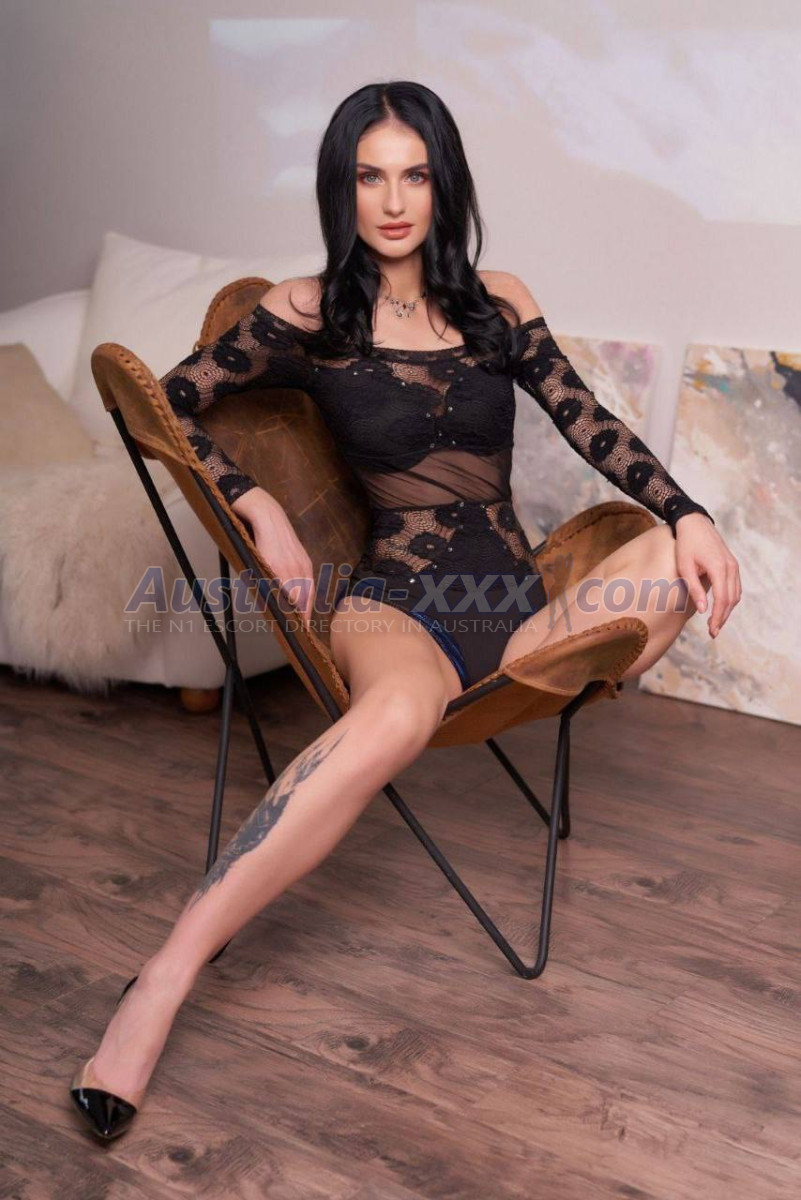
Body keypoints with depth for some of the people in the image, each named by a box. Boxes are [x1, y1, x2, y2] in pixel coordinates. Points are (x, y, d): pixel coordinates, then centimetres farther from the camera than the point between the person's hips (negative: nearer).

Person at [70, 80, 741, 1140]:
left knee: (695, 560, -17)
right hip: (397, 601, -4)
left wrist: (685, 513, -9)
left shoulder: (499, 303, 10)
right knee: (397, 714, -40)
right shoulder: (307, 315, 2)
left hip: (520, 601, 5)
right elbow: (168, 403, 5)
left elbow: (589, 425, 6)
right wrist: (257, 507, -9)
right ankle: (167, 976, -36)